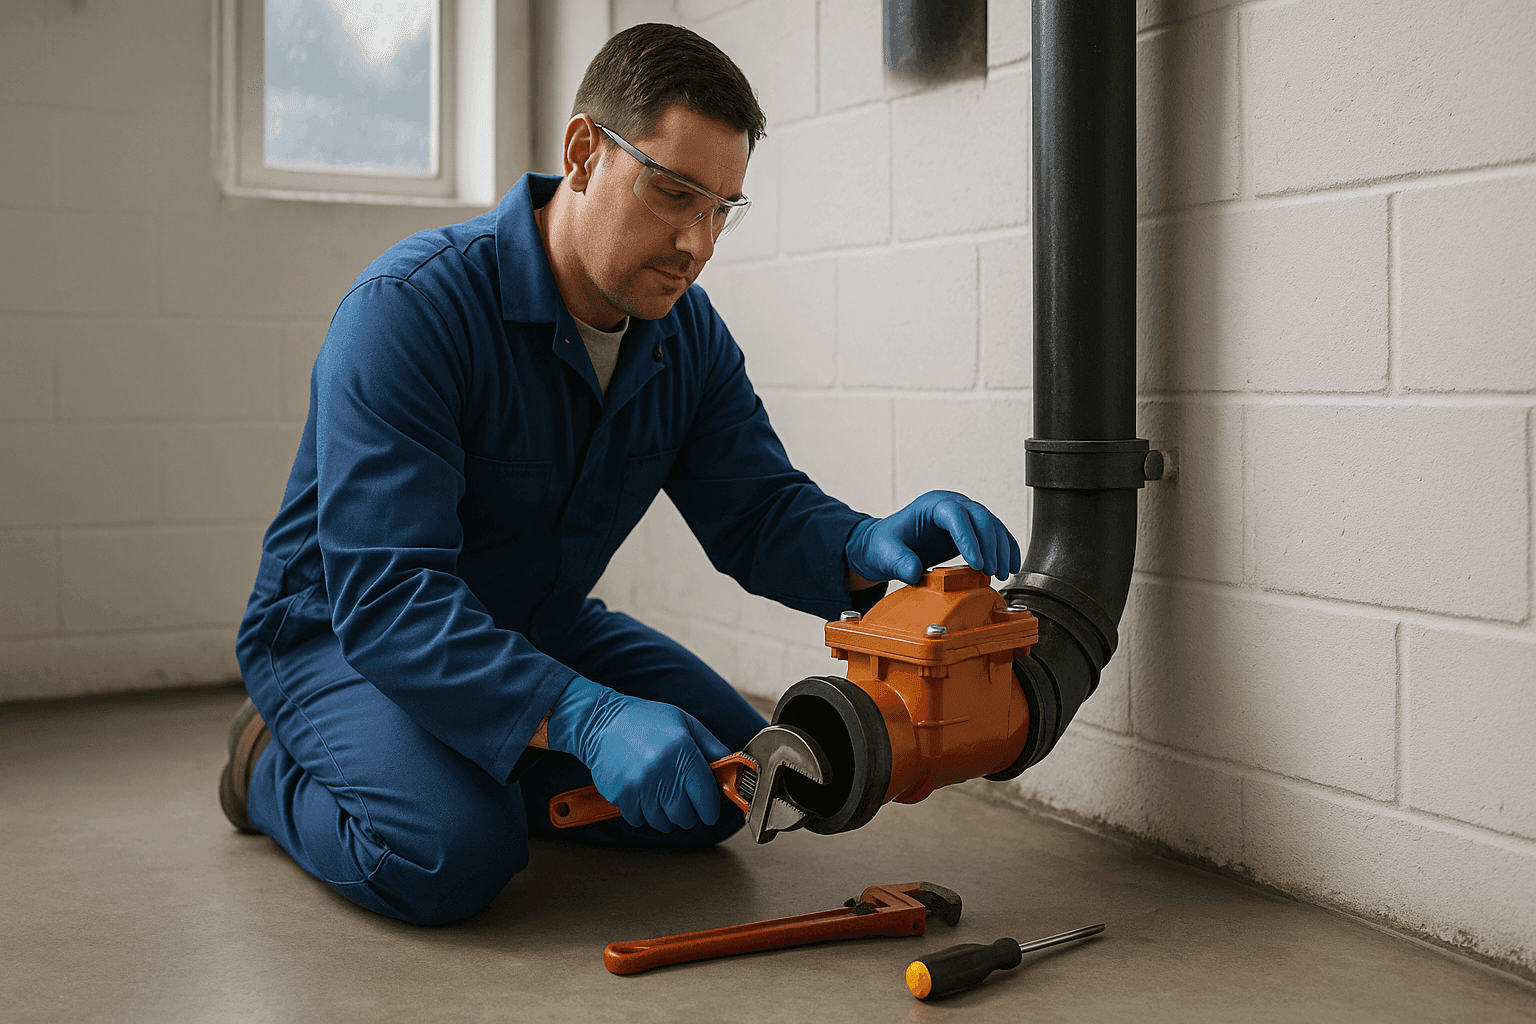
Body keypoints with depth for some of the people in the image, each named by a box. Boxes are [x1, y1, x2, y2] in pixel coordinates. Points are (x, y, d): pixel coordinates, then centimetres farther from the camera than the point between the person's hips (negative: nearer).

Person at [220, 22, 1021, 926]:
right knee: (454, 853, -31)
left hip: (539, 626, 7)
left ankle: (481, 766, 18)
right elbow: (385, 591, -37)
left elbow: (757, 509, -8)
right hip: (339, 631, -7)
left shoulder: (688, 335, -6)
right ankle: (277, 765, 1)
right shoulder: (410, 309, -30)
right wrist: (585, 717, -49)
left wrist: (868, 547, -33)